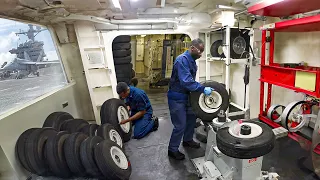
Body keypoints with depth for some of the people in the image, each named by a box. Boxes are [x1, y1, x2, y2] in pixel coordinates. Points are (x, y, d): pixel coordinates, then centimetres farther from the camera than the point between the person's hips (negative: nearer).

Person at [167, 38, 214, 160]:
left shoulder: (191, 60, 9)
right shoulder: (182, 59, -22)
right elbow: (186, 81, -32)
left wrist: (201, 88, 6)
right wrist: (203, 89, -27)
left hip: (185, 96, 10)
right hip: (176, 97, -10)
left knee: (191, 117, 20)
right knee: (180, 125, -2)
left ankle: (187, 140, 42)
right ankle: (172, 150, 19)